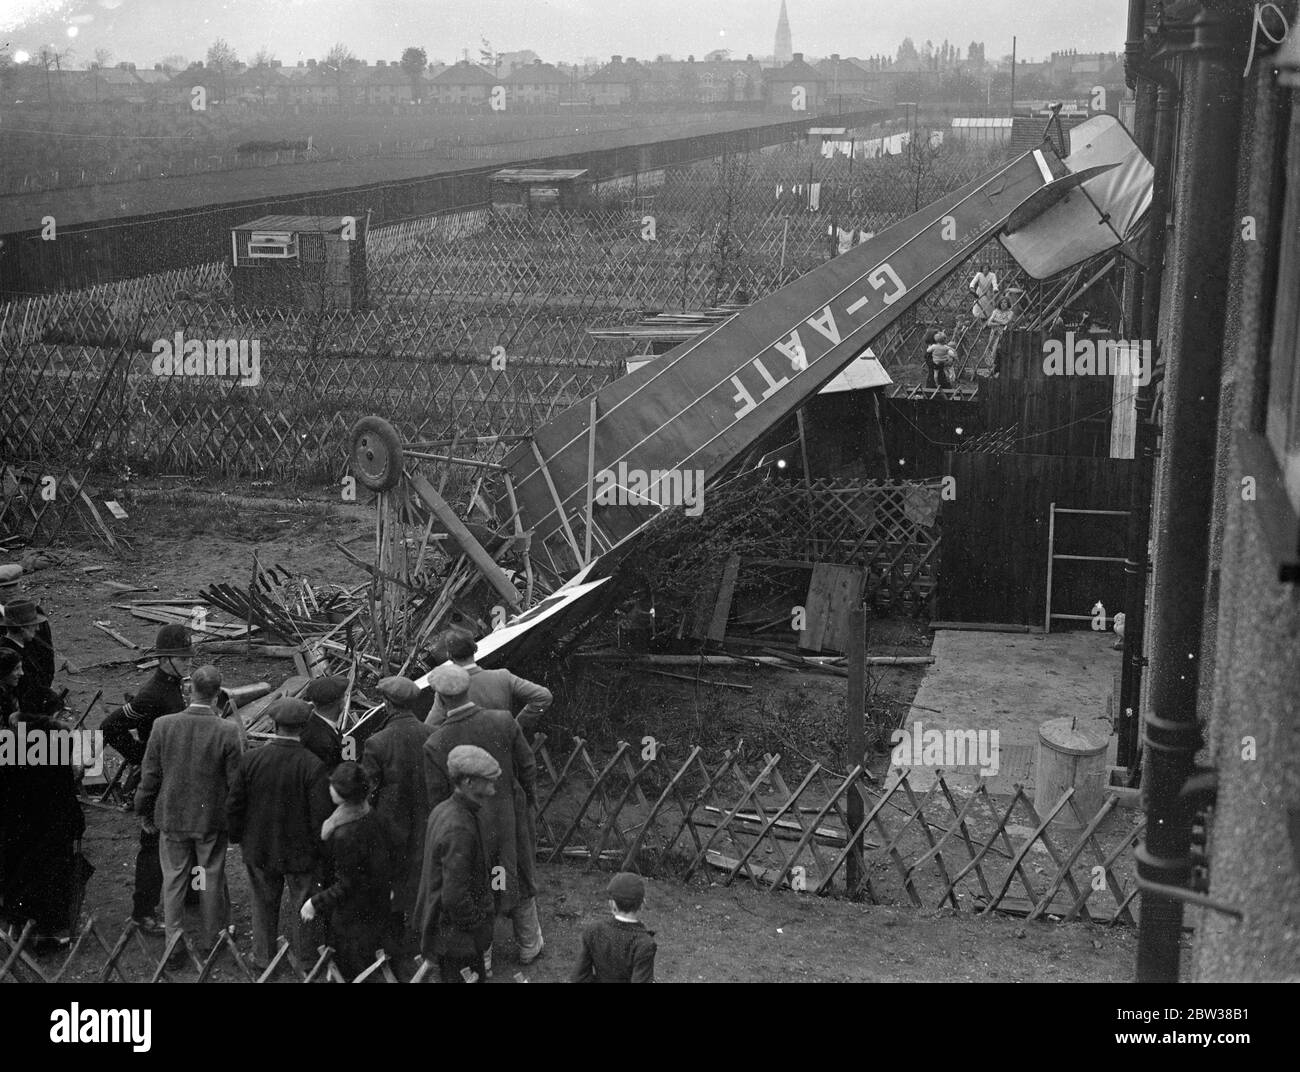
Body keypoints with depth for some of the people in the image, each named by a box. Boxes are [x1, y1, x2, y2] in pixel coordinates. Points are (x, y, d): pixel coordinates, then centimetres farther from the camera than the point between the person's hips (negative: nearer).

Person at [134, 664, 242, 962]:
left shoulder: (163, 725, -13)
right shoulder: (227, 731, -17)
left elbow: (150, 775, -4)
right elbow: (236, 781, -10)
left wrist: (144, 811, 10)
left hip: (171, 816, 1)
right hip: (212, 818, -1)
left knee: (174, 878, 14)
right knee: (212, 879, 14)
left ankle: (174, 937, 19)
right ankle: (212, 939, 26)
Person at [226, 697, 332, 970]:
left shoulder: (252, 760, -12)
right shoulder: (313, 766, -21)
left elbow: (234, 805, -3)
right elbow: (321, 814, -18)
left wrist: (238, 837, 12)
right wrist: (319, 848, -3)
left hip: (259, 850, 3)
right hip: (301, 852, -2)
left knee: (264, 905, 20)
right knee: (301, 907, 16)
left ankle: (263, 956, 32)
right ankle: (303, 958, 27)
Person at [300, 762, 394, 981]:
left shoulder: (345, 834, -30)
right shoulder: (373, 817, -7)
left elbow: (345, 885, -23)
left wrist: (316, 903, -12)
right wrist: (387, 887, 21)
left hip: (353, 918, -8)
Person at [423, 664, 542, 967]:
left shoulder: (435, 745, -24)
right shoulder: (503, 722, -20)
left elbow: (437, 798, -15)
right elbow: (527, 767, -9)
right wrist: (528, 800, 10)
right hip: (510, 818, 2)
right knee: (519, 878, 24)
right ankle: (529, 946, 42)